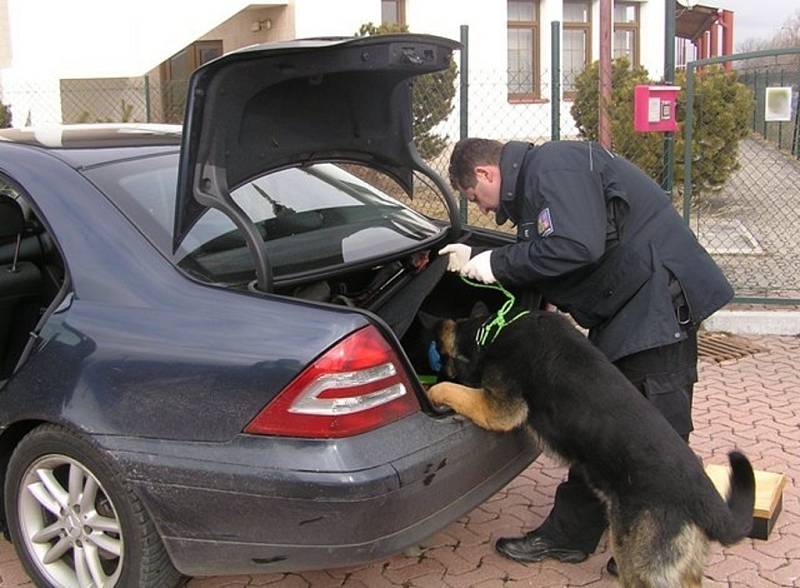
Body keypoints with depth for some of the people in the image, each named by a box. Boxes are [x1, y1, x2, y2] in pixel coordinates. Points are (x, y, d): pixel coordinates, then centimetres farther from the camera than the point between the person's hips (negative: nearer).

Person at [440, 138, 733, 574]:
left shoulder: (552, 166, -15)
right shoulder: (533, 181, 17)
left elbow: (577, 247, -28)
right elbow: (539, 268, 18)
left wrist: (496, 264, -16)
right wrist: (478, 263, 10)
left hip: (656, 304, -11)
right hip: (621, 313, 11)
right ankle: (568, 535, 26)